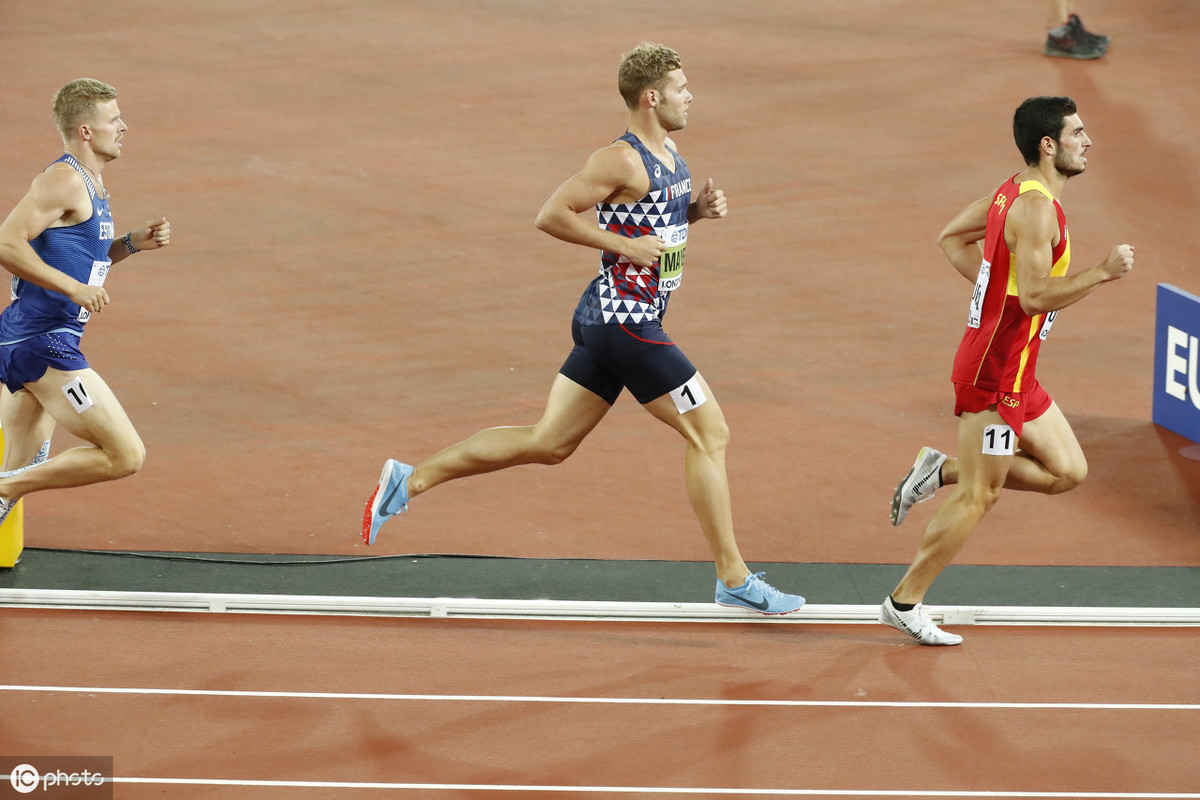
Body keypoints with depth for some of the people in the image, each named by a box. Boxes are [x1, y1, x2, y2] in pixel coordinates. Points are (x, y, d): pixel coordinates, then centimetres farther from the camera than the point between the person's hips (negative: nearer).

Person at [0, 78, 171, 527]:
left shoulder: (90, 181, 19)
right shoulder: (65, 181, -13)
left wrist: (131, 244, 14)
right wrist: (74, 288, -22)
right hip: (43, 343, -11)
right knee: (126, 456, -12)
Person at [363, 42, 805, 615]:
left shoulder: (669, 154, 13)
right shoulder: (623, 160, -16)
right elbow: (551, 216, -17)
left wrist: (697, 208, 8)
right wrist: (625, 245, -20)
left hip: (606, 323, 10)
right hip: (624, 318, -10)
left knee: (548, 443, 12)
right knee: (709, 432, -5)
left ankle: (410, 480, 15)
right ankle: (734, 580, 1)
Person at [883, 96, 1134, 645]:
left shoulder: (1014, 192, 10)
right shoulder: (1036, 208, -20)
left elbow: (952, 238, 22)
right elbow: (1036, 297, -27)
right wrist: (1103, 273, -23)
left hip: (1015, 372, 10)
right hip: (995, 372, -10)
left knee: (1067, 471, 12)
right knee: (979, 497, -1)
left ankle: (943, 471, 15)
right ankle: (904, 603, 8)